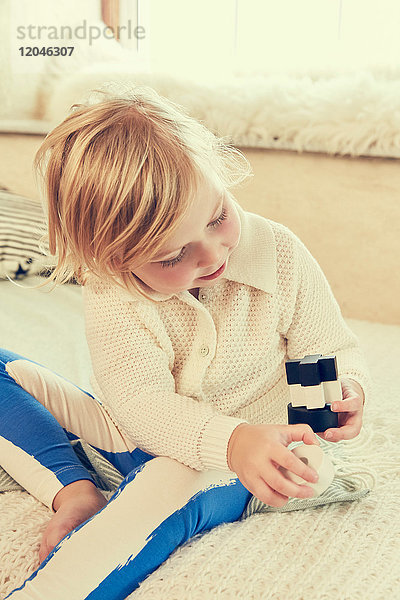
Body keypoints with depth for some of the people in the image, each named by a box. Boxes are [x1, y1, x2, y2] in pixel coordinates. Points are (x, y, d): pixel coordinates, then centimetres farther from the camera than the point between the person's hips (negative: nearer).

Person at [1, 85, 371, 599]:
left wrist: (346, 388, -30)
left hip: (234, 465, -2)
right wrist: (232, 440, -44)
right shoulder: (109, 290, -20)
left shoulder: (281, 256, -16)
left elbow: (333, 350, -5)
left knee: (169, 486, -41)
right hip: (140, 434, 3)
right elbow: (141, 403, -27)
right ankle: (74, 492, -20)